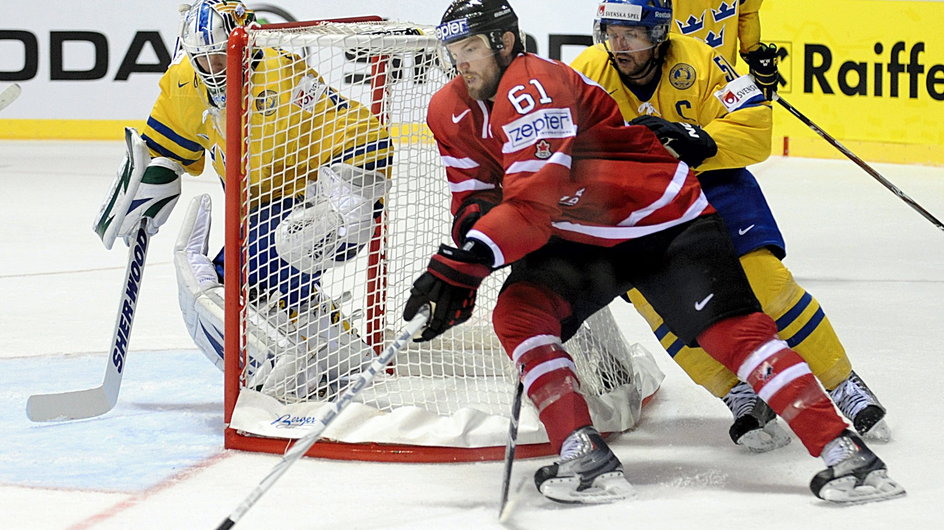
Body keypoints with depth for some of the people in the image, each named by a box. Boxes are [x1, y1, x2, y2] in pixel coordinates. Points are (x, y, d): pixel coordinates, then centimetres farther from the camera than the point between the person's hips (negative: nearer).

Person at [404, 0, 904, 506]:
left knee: (731, 328, -18)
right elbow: (473, 198, 7)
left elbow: (532, 202, -34)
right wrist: (460, 273, -13)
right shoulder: (452, 112, 1)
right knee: (517, 312, -17)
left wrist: (460, 263, -41)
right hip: (579, 239, 7)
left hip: (665, 222, -7)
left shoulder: (533, 88, -25)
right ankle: (586, 457, -19)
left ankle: (843, 450, -18)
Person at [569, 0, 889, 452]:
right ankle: (741, 397, -9)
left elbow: (755, 130, -19)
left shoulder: (697, 63, -18)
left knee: (764, 279, -13)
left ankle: (845, 386, 3)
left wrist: (698, 143, -35)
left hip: (710, 179, -2)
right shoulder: (587, 73, -14)